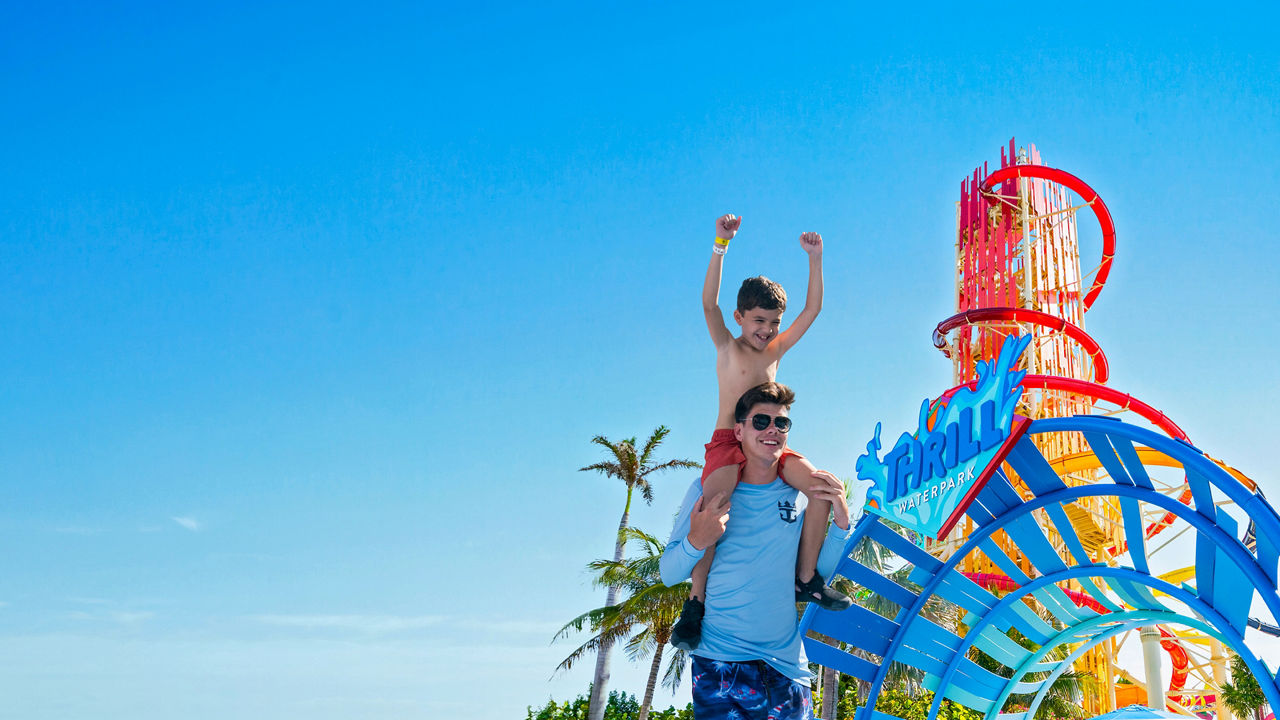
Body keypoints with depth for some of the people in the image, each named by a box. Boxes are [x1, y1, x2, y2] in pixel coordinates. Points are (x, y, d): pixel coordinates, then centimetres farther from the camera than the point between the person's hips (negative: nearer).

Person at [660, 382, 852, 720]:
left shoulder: (799, 495, 7)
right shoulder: (709, 490, 1)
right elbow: (668, 575, 0)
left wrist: (840, 521, -3)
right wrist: (696, 541, -20)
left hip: (786, 665, 3)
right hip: (719, 663, -2)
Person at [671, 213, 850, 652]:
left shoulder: (775, 350, 18)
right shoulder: (727, 348, 6)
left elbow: (812, 309, 16)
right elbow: (709, 303, -10)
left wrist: (815, 258, 8)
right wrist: (721, 245, -18)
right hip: (728, 441, -5)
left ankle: (806, 579, -6)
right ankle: (695, 602, -28)